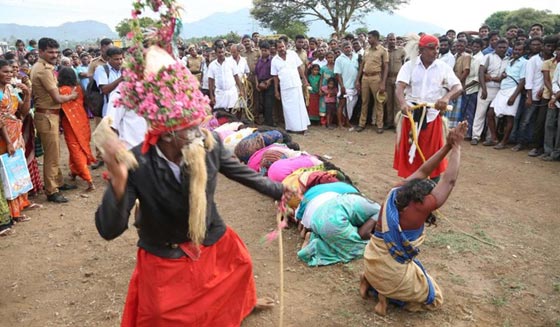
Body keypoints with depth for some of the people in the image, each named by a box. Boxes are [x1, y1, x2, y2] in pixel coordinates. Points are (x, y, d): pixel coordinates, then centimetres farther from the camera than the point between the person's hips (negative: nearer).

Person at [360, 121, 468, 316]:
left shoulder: (396, 192, -4)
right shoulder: (421, 207, -20)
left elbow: (423, 172, 6)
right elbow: (449, 181, -13)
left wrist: (447, 147, 1)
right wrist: (456, 147, -5)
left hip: (370, 263, 7)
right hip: (392, 274, -7)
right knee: (435, 299, 18)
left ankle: (370, 281, 15)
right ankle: (388, 294, 0)